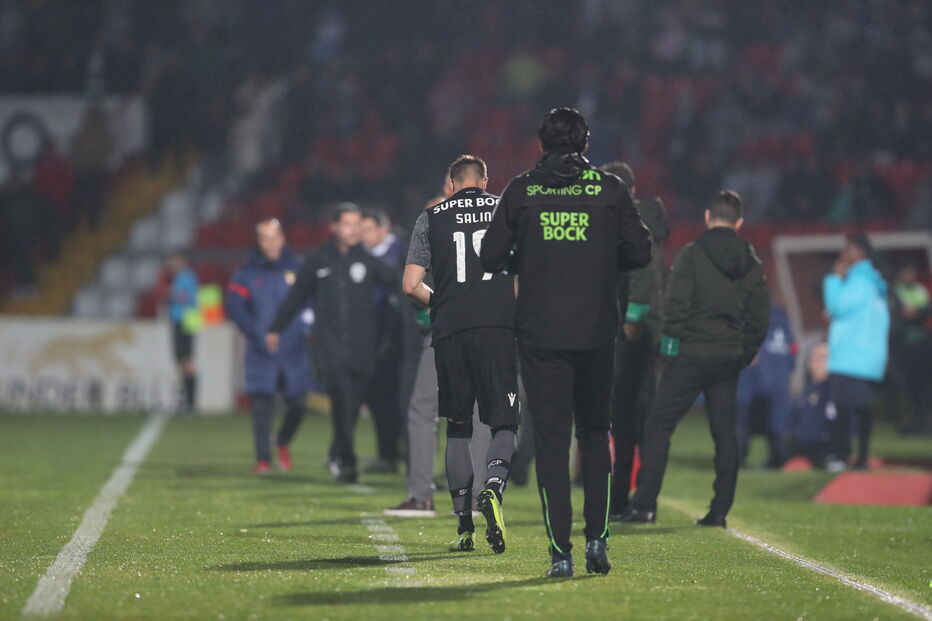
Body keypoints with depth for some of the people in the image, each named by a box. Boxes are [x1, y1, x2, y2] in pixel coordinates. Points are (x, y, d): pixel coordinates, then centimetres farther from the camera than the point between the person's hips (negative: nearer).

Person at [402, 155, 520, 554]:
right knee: (504, 424, 3)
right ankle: (493, 488, -27)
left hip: (450, 331, 1)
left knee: (458, 429, 10)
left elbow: (412, 285, 5)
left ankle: (464, 527, 7)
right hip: (499, 327, -1)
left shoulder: (430, 219, 11)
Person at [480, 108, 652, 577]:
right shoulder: (610, 189, 1)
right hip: (597, 332, 1)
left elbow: (491, 257, 0)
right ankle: (596, 539, 9)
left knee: (550, 438, 1)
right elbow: (639, 252, 0)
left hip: (541, 334, -1)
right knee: (595, 434, 16)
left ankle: (560, 552, -5)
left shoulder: (522, 190, 2)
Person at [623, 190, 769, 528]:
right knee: (725, 432, 9)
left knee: (658, 426, -1)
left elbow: (675, 305, -12)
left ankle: (645, 503, -7)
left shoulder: (692, 255, -7)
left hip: (692, 353, -5)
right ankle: (720, 510, 6)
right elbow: (761, 317, 12)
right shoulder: (751, 263, 9)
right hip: (730, 357, 5)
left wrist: (670, 344, -2)